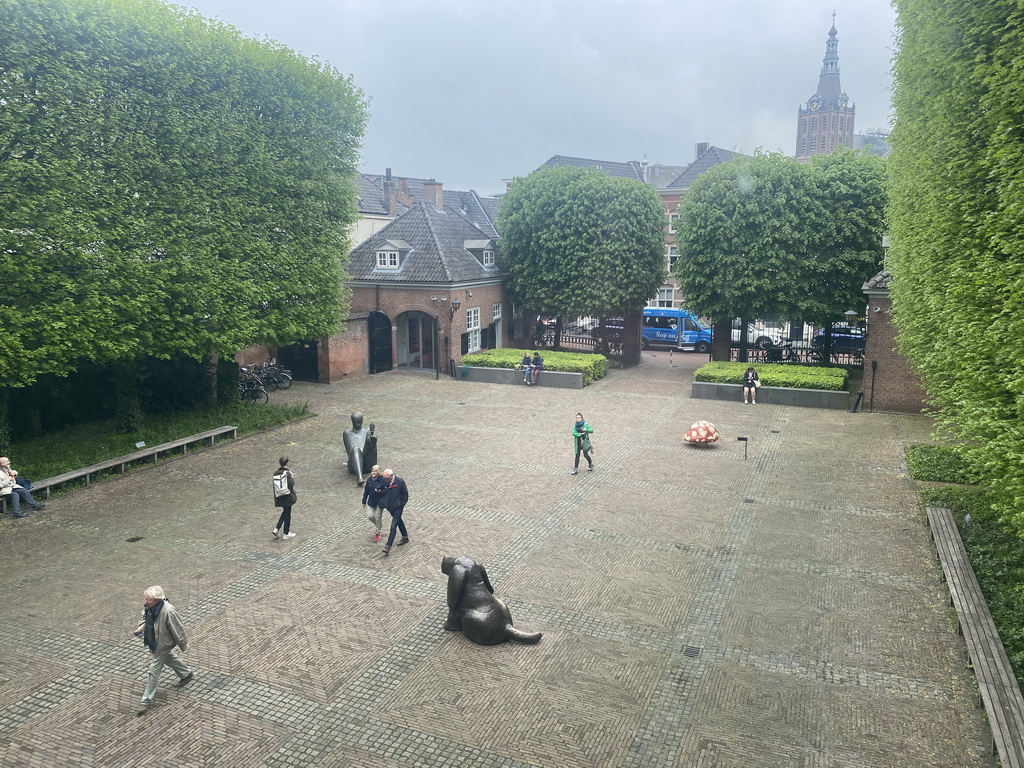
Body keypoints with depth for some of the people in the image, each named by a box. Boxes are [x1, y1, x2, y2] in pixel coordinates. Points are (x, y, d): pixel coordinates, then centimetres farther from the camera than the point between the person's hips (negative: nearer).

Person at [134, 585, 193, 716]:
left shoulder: (168, 611, -37)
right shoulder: (150, 607, -15)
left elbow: (178, 629, -24)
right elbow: (146, 619, 9)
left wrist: (184, 645, -13)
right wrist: (141, 628, -10)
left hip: (162, 645, -8)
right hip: (154, 642, 8)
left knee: (154, 672, 2)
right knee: (170, 658, 28)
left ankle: (146, 702, 18)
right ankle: (187, 674, 53)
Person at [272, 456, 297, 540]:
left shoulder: (276, 473, 1)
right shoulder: (287, 473, -20)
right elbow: (291, 485, -20)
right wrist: (292, 478, -7)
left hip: (279, 497, 7)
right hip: (287, 497, -7)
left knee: (285, 512, 24)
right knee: (287, 514, 7)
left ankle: (277, 529, 16)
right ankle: (286, 533, 17)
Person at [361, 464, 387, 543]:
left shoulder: (382, 480, -15)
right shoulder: (369, 480, -2)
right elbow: (366, 491, 6)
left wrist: (380, 491, -31)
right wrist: (364, 502, 10)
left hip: (379, 502, -4)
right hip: (371, 502, 4)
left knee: (377, 517, 2)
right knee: (370, 516, -4)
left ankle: (378, 533, 21)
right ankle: (377, 525, 30)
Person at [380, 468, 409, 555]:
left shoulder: (400, 481, -19)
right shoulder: (385, 481, -6)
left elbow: (405, 493, -9)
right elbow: (384, 492, 11)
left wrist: (402, 503, -9)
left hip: (398, 507, -6)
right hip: (389, 506, 6)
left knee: (393, 526, -8)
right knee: (398, 521, 22)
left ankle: (388, 546, -7)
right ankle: (405, 537, 40)